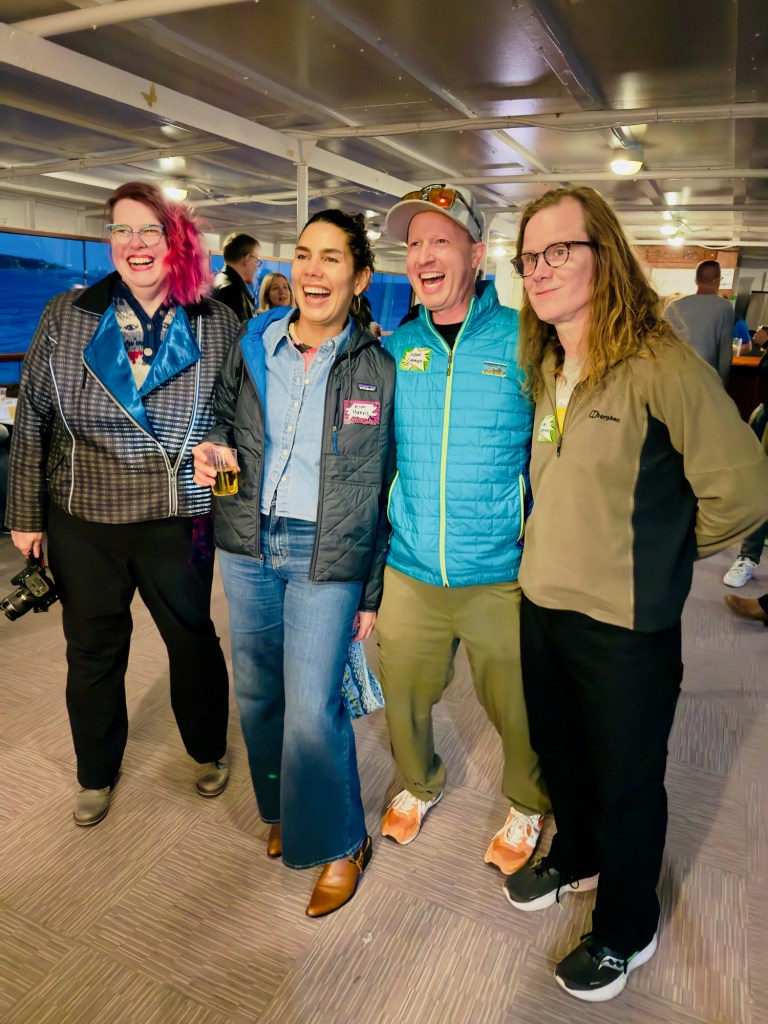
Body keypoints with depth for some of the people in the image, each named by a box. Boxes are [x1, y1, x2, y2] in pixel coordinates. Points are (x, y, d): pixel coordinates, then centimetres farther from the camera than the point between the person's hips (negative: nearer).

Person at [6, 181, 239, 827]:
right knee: (93, 652, 15)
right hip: (82, 522, 2)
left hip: (178, 522, -1)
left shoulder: (216, 325, -4)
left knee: (193, 639, 14)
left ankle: (209, 751, 41)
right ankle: (96, 775, 39)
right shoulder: (66, 318, -1)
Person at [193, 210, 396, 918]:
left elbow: (385, 489, -2)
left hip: (328, 555, -4)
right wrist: (214, 451, -7)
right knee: (257, 690, 15)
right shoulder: (253, 347, 4)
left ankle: (340, 842, 22)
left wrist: (371, 592, -2)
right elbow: (227, 420, 19)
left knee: (312, 708, -5)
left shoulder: (379, 369, -4)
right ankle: (282, 809, 42)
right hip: (249, 545, 4)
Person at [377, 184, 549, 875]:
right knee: (403, 693, 18)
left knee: (516, 707, 14)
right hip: (408, 572, 3)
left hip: (501, 577, -2)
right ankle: (419, 784, 50)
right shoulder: (396, 347, 4)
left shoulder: (522, 341, -6)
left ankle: (527, 806, 45)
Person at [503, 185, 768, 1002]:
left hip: (624, 626, -6)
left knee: (624, 783, 14)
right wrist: (557, 545, 11)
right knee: (558, 752, 25)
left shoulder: (662, 367, -19)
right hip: (541, 605, 7)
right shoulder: (544, 369, 4)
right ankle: (575, 857, 54)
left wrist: (656, 551, -6)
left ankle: (626, 930, 40)